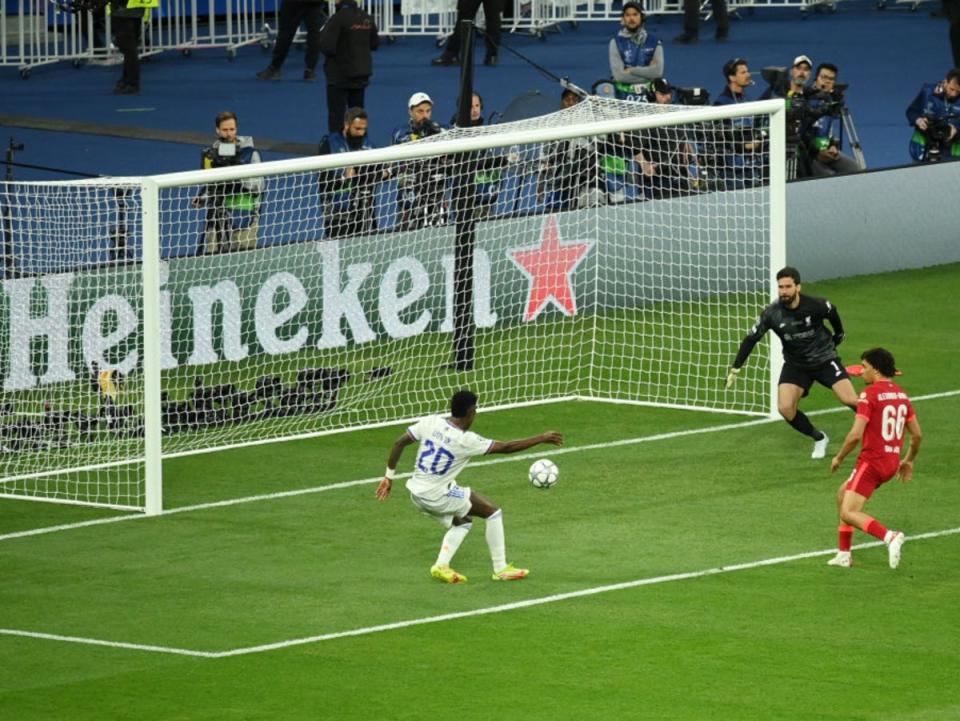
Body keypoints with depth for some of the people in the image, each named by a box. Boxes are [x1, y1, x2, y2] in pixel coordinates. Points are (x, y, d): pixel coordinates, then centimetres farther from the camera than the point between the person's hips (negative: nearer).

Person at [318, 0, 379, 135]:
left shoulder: (338, 18, -20)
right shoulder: (366, 18, 0)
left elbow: (326, 47, -24)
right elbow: (375, 44, 12)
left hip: (340, 75, -6)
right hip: (361, 73, 6)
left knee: (336, 114, 0)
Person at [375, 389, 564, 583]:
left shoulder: (430, 422, -3)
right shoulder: (466, 441, -18)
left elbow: (399, 443, -1)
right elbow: (506, 447, -13)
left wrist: (389, 476, 9)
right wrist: (542, 438, -4)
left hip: (416, 493, 7)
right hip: (438, 496, -7)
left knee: (462, 522, 26)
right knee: (493, 511, 5)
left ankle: (441, 565, 10)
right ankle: (501, 569, 8)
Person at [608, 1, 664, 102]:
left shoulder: (654, 41, 5)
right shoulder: (616, 42, 1)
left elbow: (658, 71, -6)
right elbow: (619, 75, -8)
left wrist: (632, 70, -8)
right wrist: (647, 73, -6)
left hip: (649, 95, 1)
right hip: (624, 96, -1)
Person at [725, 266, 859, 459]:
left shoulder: (816, 305, -19)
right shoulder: (772, 313, -17)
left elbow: (832, 313, 5)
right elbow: (751, 339, -7)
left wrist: (838, 334, 23)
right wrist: (735, 369, -9)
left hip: (824, 359, -2)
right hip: (795, 365, 2)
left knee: (850, 400, -16)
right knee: (785, 408, -16)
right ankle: (819, 439, 8)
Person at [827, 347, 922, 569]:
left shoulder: (870, 394, -14)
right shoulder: (901, 394, 10)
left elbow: (856, 435, -19)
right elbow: (917, 434, 15)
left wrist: (839, 457, -4)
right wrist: (909, 461, 28)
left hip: (872, 461, -9)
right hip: (892, 462, 9)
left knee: (849, 514, -9)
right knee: (843, 493, 25)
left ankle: (890, 537, -29)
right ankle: (844, 554, 23)